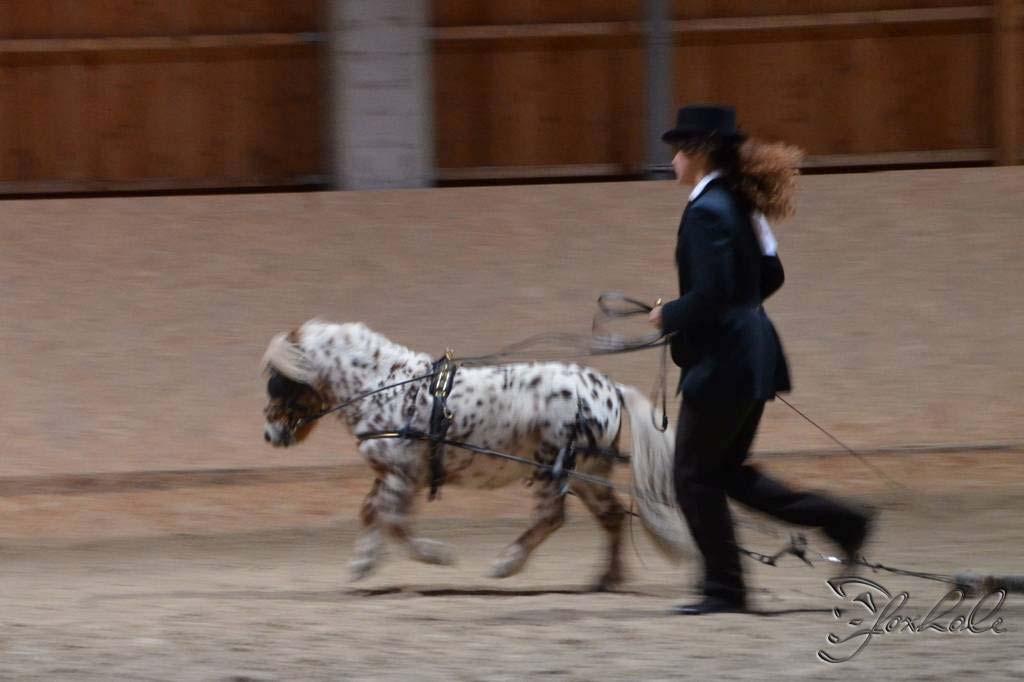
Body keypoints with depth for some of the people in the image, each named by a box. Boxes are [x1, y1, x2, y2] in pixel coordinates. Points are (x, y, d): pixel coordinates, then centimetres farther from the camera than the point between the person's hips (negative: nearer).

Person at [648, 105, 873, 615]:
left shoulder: (706, 211, -18)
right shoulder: (739, 204, 11)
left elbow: (710, 294, -24)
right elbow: (771, 275, 19)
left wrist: (668, 317, -8)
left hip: (721, 363, -10)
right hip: (752, 356, 10)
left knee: (694, 476, 1)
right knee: (726, 472, 17)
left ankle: (724, 588, 5)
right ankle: (839, 519, 12)